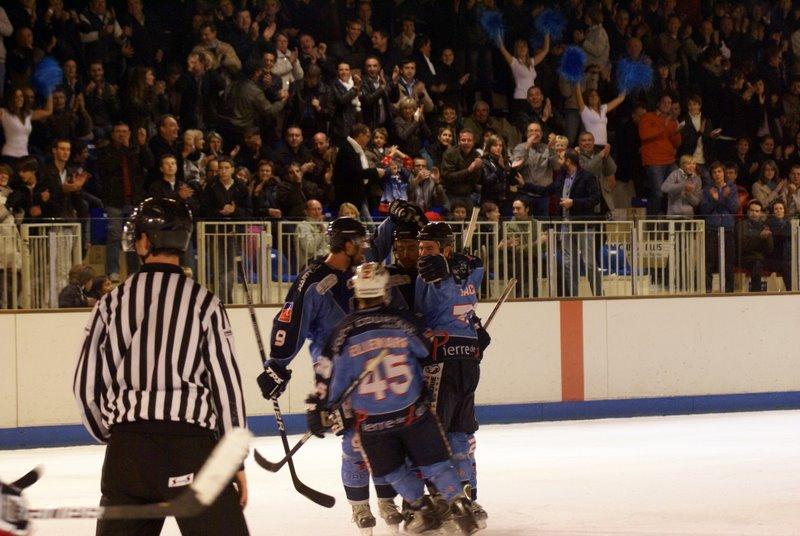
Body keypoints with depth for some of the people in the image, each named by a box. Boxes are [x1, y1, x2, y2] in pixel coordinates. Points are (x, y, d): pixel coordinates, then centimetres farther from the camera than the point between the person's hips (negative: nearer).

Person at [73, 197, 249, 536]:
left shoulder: (112, 302, 5)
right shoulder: (204, 303, -2)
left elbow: (86, 385, 7)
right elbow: (225, 381, -2)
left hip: (126, 449, 3)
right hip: (191, 444, -3)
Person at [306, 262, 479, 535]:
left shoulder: (344, 332, -8)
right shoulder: (403, 321, -8)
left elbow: (333, 377, -4)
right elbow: (429, 352, 7)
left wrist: (319, 409, 5)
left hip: (371, 421, 0)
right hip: (412, 410, 0)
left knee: (393, 469, 18)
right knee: (434, 461, 9)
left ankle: (423, 509, 22)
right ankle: (458, 505, 2)